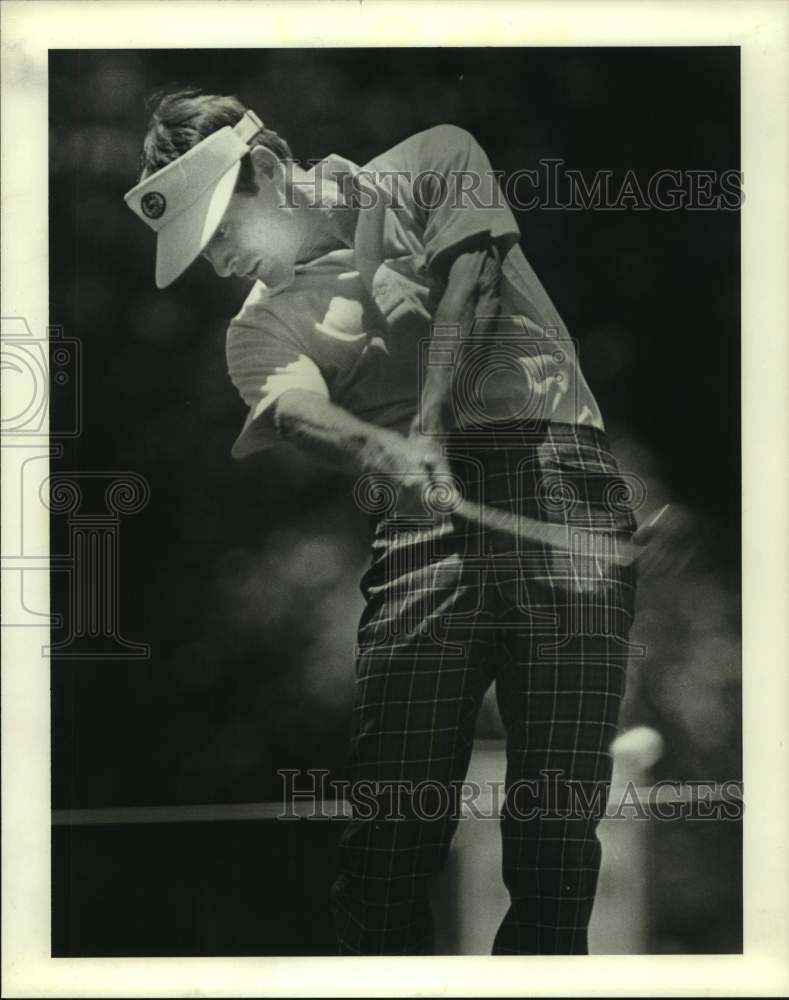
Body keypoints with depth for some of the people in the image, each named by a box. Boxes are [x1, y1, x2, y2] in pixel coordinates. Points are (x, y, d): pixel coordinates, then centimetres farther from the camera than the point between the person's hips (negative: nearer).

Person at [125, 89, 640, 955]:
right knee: (390, 820, -12)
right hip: (425, 503, 2)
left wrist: (429, 427, -16)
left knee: (557, 817, -11)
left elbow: (469, 287, 0)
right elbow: (297, 408, -4)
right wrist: (381, 449, -27)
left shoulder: (432, 164, 18)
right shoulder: (263, 325, 18)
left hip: (557, 463, -1)